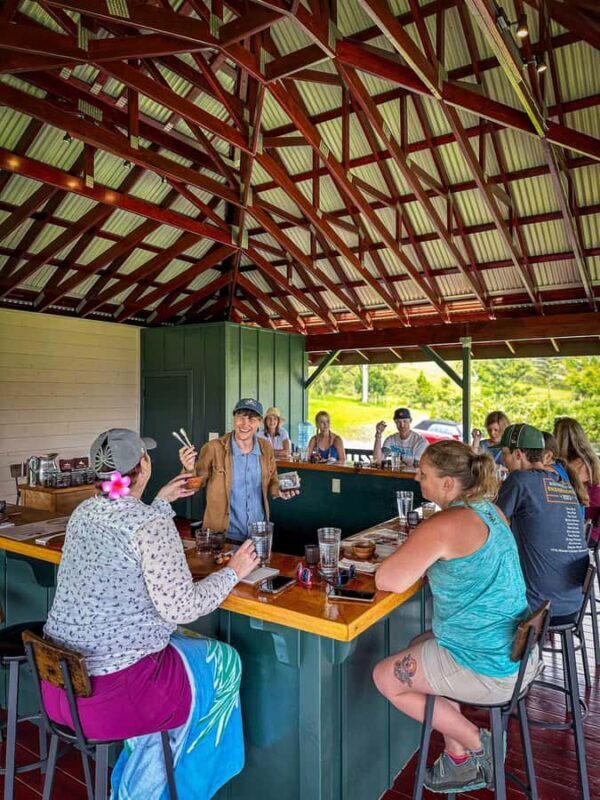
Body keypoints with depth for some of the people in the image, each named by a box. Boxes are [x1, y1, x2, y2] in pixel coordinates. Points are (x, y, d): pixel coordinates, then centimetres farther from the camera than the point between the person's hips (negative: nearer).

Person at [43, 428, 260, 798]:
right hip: (110, 692, -8)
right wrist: (232, 572, -9)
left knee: (178, 641, 29)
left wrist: (161, 502, 23)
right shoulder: (152, 523, -23)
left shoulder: (83, 512, 2)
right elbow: (180, 608, -22)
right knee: (224, 659, 13)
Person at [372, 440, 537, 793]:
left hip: (490, 670, -9)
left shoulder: (443, 525, -25)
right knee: (419, 646, 27)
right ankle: (460, 761, 29)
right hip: (516, 651, 9)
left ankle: (476, 744, 17)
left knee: (385, 677, 9)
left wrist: (411, 559, -5)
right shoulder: (490, 511, 2)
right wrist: (425, 561, 2)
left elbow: (387, 581, -25)